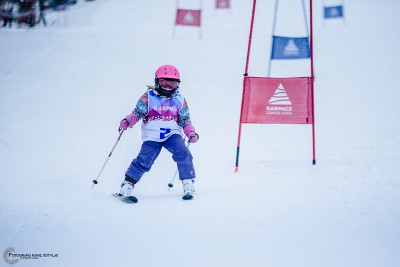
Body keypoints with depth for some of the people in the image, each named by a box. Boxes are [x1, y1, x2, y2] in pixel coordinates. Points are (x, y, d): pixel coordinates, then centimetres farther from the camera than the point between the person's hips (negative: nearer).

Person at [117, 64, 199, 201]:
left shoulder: (179, 100, 7)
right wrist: (127, 121, -20)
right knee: (144, 160, -15)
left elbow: (185, 121, 10)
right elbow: (137, 113, -1)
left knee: (183, 154, -21)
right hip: (152, 136, -2)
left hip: (172, 134, 2)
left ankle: (188, 186, -12)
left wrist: (191, 133, -8)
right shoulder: (148, 97, -1)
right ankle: (127, 186, -2)